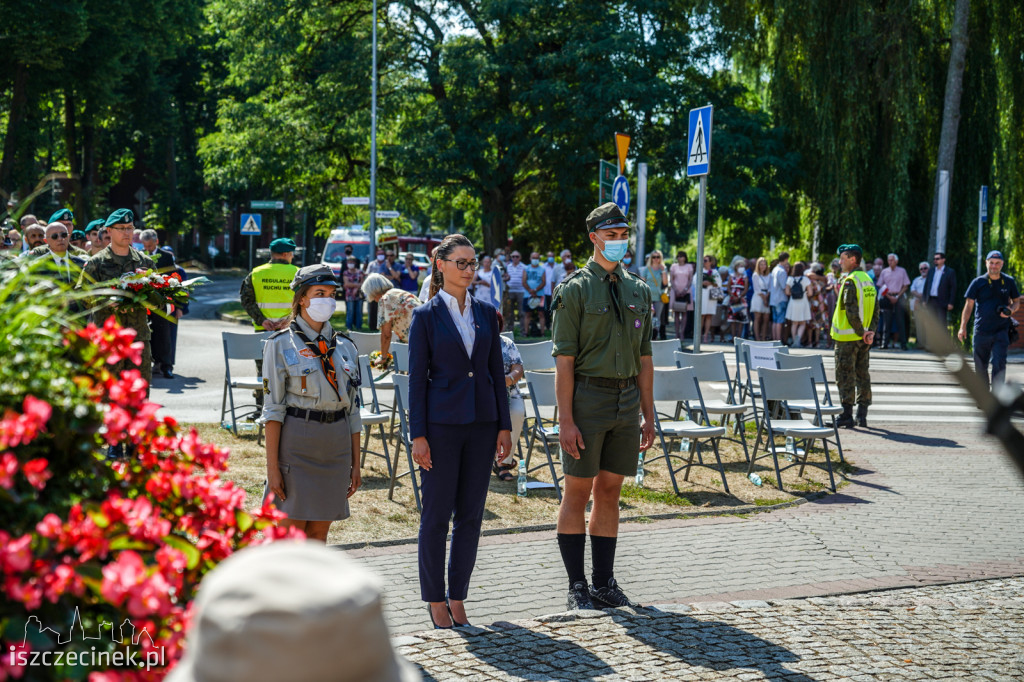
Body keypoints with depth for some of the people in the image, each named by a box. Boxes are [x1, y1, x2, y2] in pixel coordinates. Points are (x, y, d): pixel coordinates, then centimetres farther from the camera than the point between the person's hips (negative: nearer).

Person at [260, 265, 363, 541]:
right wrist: (272, 468, -12)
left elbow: (353, 409, 12)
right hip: (296, 439, -4)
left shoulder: (345, 347, 10)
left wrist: (355, 464, 8)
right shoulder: (280, 344, -3)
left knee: (319, 532, 8)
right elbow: (273, 409, -7)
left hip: (336, 444, 4)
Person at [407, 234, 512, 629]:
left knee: (471, 515, 7)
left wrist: (504, 426, 5)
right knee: (437, 515, 1)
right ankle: (435, 600, 13)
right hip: (442, 422, -4)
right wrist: (418, 435, -9)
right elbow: (417, 378, -4)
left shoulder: (486, 314, 9)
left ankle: (457, 598, 17)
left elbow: (496, 372, 11)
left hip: (482, 423, 4)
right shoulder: (426, 316, -2)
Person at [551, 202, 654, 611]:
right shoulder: (575, 289, -5)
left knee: (610, 492, 10)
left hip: (627, 400, 5)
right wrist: (565, 419, -15)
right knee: (577, 494, 1)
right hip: (587, 397, -5)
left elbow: (644, 358, 14)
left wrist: (648, 415, 11)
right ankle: (577, 588, 8)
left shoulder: (638, 290, 12)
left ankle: (604, 583, 17)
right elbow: (563, 359, -9)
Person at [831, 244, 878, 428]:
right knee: (863, 374, 11)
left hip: (848, 337, -8)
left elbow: (851, 311, -22)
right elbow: (875, 309, 12)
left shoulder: (850, 281, -15)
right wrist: (870, 331, 5)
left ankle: (847, 414, -3)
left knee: (845, 376, -3)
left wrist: (861, 332, -14)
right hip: (864, 338, 8)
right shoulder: (868, 279, 12)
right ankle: (862, 415, 15)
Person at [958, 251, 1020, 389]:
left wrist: (1011, 310, -9)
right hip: (981, 331, 1)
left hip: (1001, 331, -1)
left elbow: (1017, 301, 16)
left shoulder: (1009, 281, 6)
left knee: (999, 363, -12)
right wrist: (963, 327, -5)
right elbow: (969, 305, 2)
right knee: (980, 366, 7)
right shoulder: (978, 282, 3)